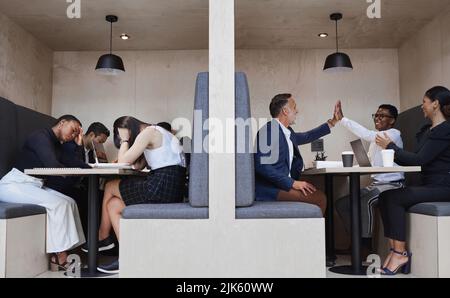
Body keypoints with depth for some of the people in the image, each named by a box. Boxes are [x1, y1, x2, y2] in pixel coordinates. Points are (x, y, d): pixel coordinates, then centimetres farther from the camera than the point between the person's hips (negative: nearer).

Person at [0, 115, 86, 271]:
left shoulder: (57, 145, 16)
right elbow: (52, 165, -24)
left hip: (35, 186, 9)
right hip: (14, 184, -9)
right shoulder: (41, 136, -12)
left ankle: (58, 255, -14)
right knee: (56, 203, -25)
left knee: (69, 202, -8)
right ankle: (60, 257, -18)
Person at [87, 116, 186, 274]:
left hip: (163, 186, -10)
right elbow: (137, 165, 20)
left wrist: (125, 140, 6)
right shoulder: (153, 133, 24)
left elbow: (124, 161, -7)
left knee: (110, 187, 5)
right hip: (170, 188, 10)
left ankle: (102, 238, 24)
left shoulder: (149, 131, -5)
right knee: (113, 205, 11)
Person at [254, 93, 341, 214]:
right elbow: (262, 165, -21)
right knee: (319, 198, -16)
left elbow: (307, 137, 34)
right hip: (269, 188, -9)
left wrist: (333, 121, 34)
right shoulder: (269, 130, -13)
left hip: (283, 185, 9)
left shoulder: (287, 132, 14)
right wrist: (292, 183, -21)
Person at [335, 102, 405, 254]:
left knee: (364, 201, -34)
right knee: (341, 203, 0)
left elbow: (367, 135, -28)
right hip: (376, 184, 9)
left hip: (392, 184, -9)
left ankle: (367, 246, -21)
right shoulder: (376, 137, 18)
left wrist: (342, 119, -29)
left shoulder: (393, 134, -10)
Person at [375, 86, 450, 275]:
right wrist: (390, 149, 4)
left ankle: (400, 253, -14)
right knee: (384, 197, -13)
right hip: (429, 185, 8)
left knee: (394, 198, -23)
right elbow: (413, 159, 15)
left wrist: (390, 146, -10)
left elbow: (419, 160, -19)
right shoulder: (426, 130, 17)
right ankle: (394, 250, -16)